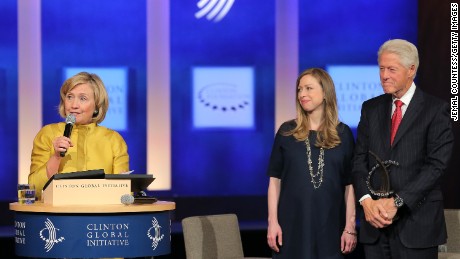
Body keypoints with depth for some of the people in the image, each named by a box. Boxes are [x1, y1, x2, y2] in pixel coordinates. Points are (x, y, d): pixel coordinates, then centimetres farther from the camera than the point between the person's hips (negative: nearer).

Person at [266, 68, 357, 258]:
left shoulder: (342, 134, 4)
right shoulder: (287, 132, 4)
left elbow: (349, 184, 2)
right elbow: (275, 180, 4)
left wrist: (350, 227, -3)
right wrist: (272, 221, -4)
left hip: (329, 224, 0)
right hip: (293, 224, 0)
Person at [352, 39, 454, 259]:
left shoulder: (435, 110, -2)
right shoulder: (371, 108, 13)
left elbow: (436, 164, -9)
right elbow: (359, 160, 8)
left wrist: (395, 202, -15)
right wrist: (366, 200, -9)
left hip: (416, 223, -4)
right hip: (375, 222, 4)